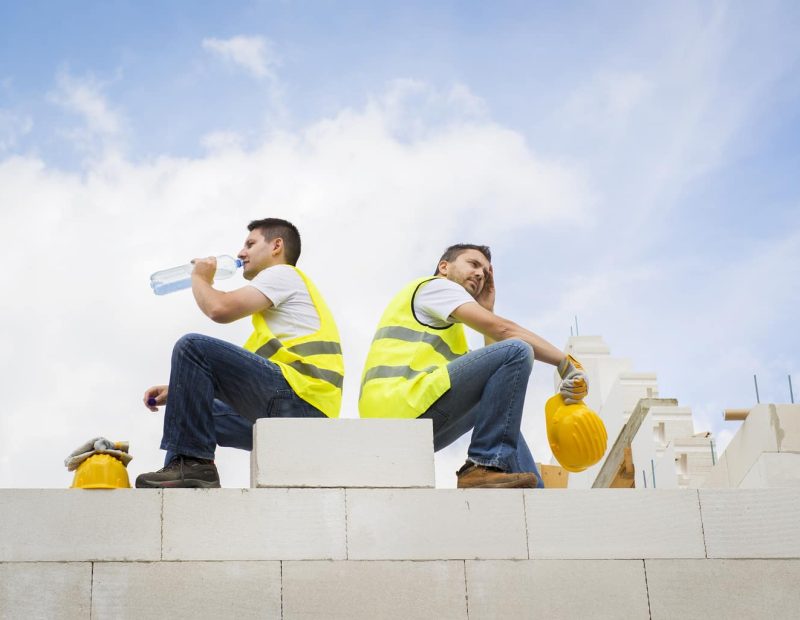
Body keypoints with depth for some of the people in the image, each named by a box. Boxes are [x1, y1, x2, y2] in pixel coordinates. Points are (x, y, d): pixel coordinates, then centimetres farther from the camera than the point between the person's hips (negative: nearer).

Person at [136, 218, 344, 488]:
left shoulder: (283, 273, 5)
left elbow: (221, 308, -11)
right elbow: (238, 372, 28)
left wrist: (200, 279, 11)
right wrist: (179, 390, 18)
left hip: (298, 397, -10)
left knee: (193, 346, -15)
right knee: (194, 412, 23)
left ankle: (192, 463, -20)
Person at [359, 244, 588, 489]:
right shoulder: (435, 285, 7)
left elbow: (500, 380, 26)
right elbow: (502, 329, -7)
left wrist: (488, 309, 27)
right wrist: (567, 363, -4)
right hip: (403, 407, -10)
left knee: (502, 410, 33)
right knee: (516, 352, -14)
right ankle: (486, 466, -21)